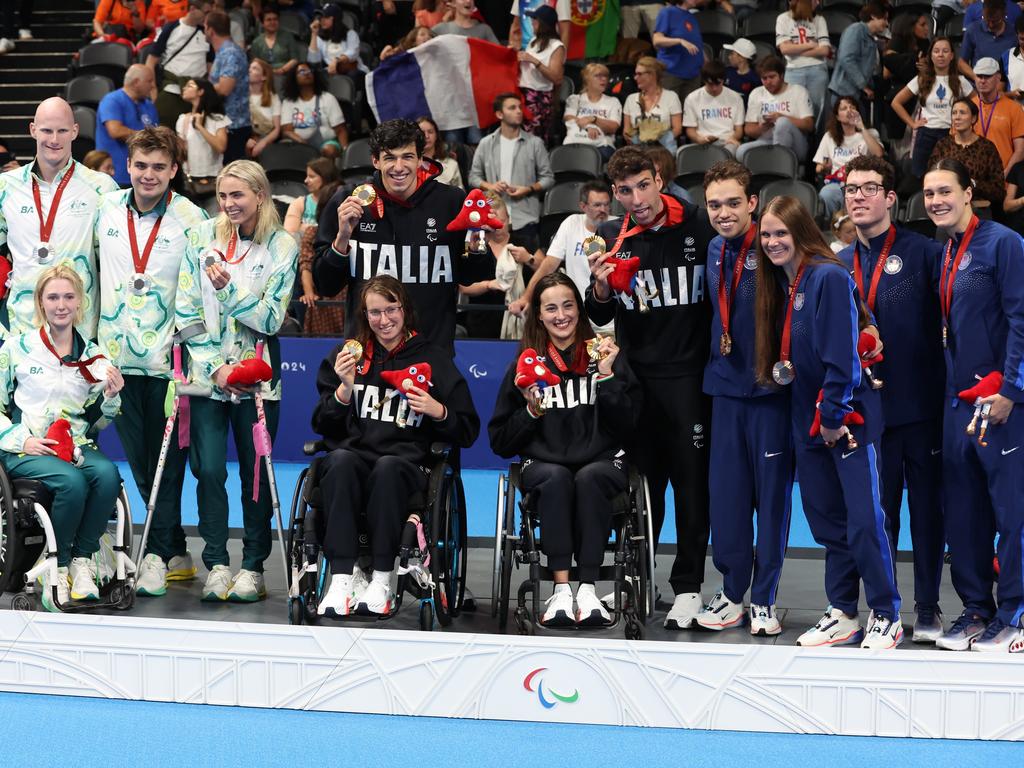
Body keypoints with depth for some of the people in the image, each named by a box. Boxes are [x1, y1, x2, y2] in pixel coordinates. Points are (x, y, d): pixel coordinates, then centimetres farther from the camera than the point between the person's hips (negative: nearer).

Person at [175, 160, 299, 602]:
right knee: (209, 470, -5)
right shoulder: (201, 238, 3)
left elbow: (271, 318, -6)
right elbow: (185, 310, 1)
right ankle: (216, 564, 5)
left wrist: (228, 288, -18)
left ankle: (253, 566, 12)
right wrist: (215, 365, -7)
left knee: (255, 472, 3)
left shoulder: (282, 247, 0)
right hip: (206, 371, 1)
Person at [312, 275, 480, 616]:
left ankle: (382, 580, -33)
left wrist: (439, 411, -7)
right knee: (340, 461, -35)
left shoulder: (433, 359, 13)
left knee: (388, 467, -37)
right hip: (355, 451, 1)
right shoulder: (346, 355, 17)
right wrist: (344, 389, -4)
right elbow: (323, 426, 13)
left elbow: (467, 432, 12)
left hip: (407, 460, -1)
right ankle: (343, 576, -38)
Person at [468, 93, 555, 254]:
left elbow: (548, 178, 8)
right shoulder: (486, 144, 10)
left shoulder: (534, 143, 5)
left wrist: (529, 189, -10)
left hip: (524, 220, -1)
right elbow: (474, 176, 15)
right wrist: (489, 186, -5)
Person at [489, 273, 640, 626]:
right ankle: (561, 590, -38)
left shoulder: (604, 356, 9)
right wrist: (531, 411, -7)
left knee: (589, 478, -35)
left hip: (601, 462, 0)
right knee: (556, 478, -34)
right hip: (543, 463, 0)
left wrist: (607, 376, -10)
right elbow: (500, 442, 9)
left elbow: (626, 426, -2)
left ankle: (587, 589, -35)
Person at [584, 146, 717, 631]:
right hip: (636, 376, 3)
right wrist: (601, 287, -14)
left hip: (690, 373, -3)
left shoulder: (699, 227, -4)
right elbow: (600, 317, 7)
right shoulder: (611, 240, 5)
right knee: (641, 481, 10)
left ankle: (688, 587, 7)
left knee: (692, 481, 0)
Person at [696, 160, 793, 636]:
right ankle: (732, 593, 17)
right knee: (725, 493, 7)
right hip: (726, 387, 5)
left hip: (770, 387, -5)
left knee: (772, 493, 3)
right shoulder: (715, 251, 8)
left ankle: (764, 599, 12)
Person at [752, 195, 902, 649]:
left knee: (864, 520, -7)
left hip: (848, 419, -8)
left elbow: (842, 355, -19)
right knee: (827, 521, 11)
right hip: (808, 420, 8)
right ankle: (843, 615, 19)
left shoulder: (829, 278, -15)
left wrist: (834, 416, -17)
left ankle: (886, 617, 3)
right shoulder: (778, 285, 11)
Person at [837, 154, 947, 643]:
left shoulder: (923, 253, -4)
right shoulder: (839, 265, 10)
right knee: (875, 509, 9)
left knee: (927, 507, 4)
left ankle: (928, 608, 14)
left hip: (921, 403, -4)